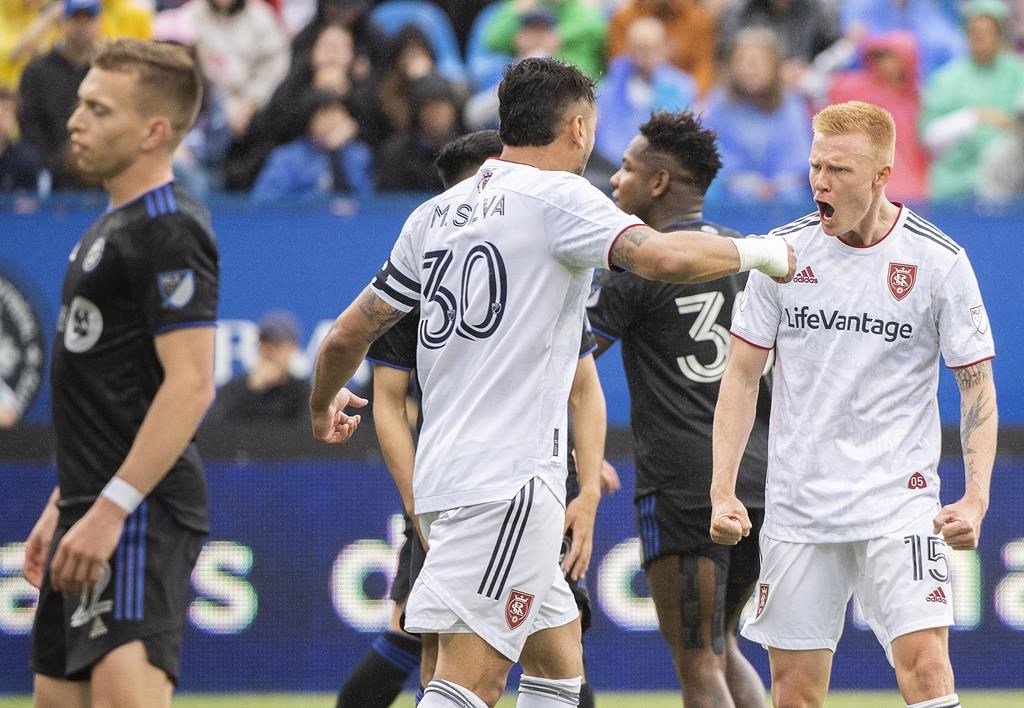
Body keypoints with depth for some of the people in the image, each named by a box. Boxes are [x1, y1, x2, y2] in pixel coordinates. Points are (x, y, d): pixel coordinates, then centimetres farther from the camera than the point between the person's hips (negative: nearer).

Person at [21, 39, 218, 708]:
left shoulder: (170, 232, -13)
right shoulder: (115, 225, 18)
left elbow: (190, 386, -21)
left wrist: (110, 511, -25)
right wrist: (61, 508, 23)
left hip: (140, 516, -10)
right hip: (94, 509, 10)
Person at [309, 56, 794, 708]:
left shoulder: (434, 215, 15)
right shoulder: (556, 196, -6)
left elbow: (348, 336, 19)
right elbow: (660, 256, -24)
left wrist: (324, 405, 40)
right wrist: (756, 252, -6)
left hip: (444, 475, 9)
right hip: (509, 481, -9)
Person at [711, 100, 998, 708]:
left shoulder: (939, 261, -5)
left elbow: (977, 384, 1)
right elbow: (743, 375, 8)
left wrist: (976, 498, -12)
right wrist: (723, 491, -2)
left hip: (901, 501, -2)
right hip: (797, 508, 3)